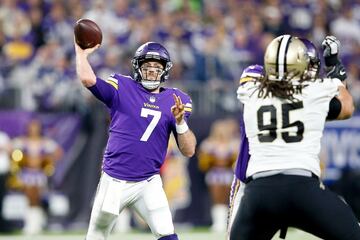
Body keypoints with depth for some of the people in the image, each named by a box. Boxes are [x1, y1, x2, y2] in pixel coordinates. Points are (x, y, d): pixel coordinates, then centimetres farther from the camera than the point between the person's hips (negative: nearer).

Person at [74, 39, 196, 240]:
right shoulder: (122, 88, 0)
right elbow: (88, 79, -18)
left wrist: (180, 121, -16)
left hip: (149, 184, 0)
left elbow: (189, 151, -2)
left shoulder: (176, 100, 4)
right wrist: (82, 52, -5)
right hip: (114, 182, 0)